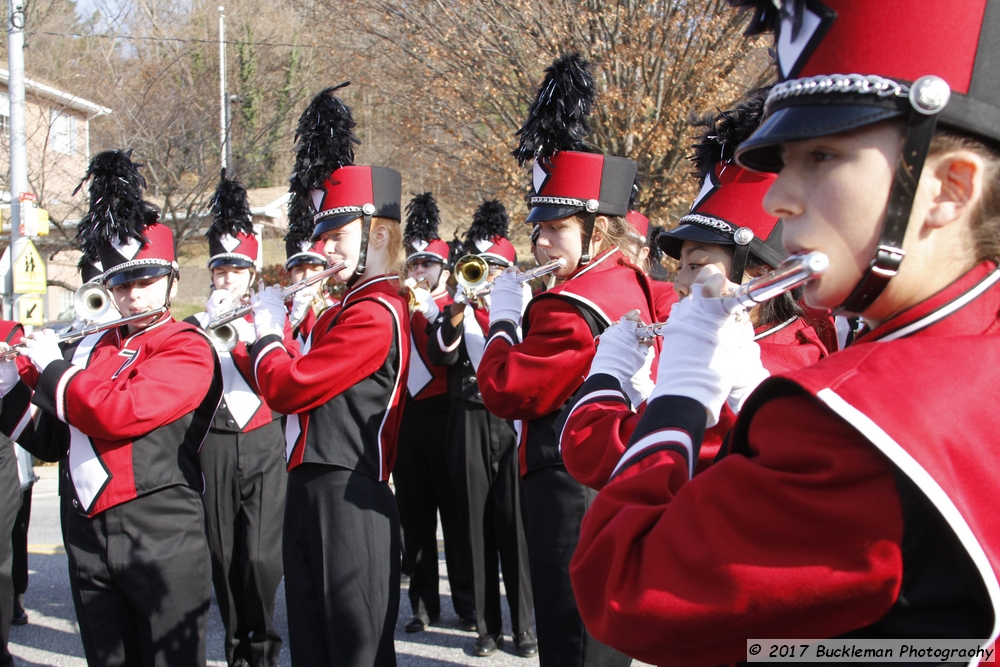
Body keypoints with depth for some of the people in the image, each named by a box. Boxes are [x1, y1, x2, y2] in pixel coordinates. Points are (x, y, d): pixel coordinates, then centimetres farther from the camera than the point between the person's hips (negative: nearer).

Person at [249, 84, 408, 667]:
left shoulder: (376, 315, -17)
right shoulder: (347, 308, 13)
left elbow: (287, 389, -19)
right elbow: (304, 384, 16)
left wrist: (266, 330, -2)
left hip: (346, 502, -10)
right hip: (312, 492, 10)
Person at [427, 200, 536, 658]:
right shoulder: (456, 309, 10)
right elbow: (440, 354, -8)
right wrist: (459, 311, -21)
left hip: (512, 421, -1)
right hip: (469, 425, 2)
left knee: (514, 524, -2)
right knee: (478, 526, 5)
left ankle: (523, 623, 9)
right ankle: (488, 625, 13)